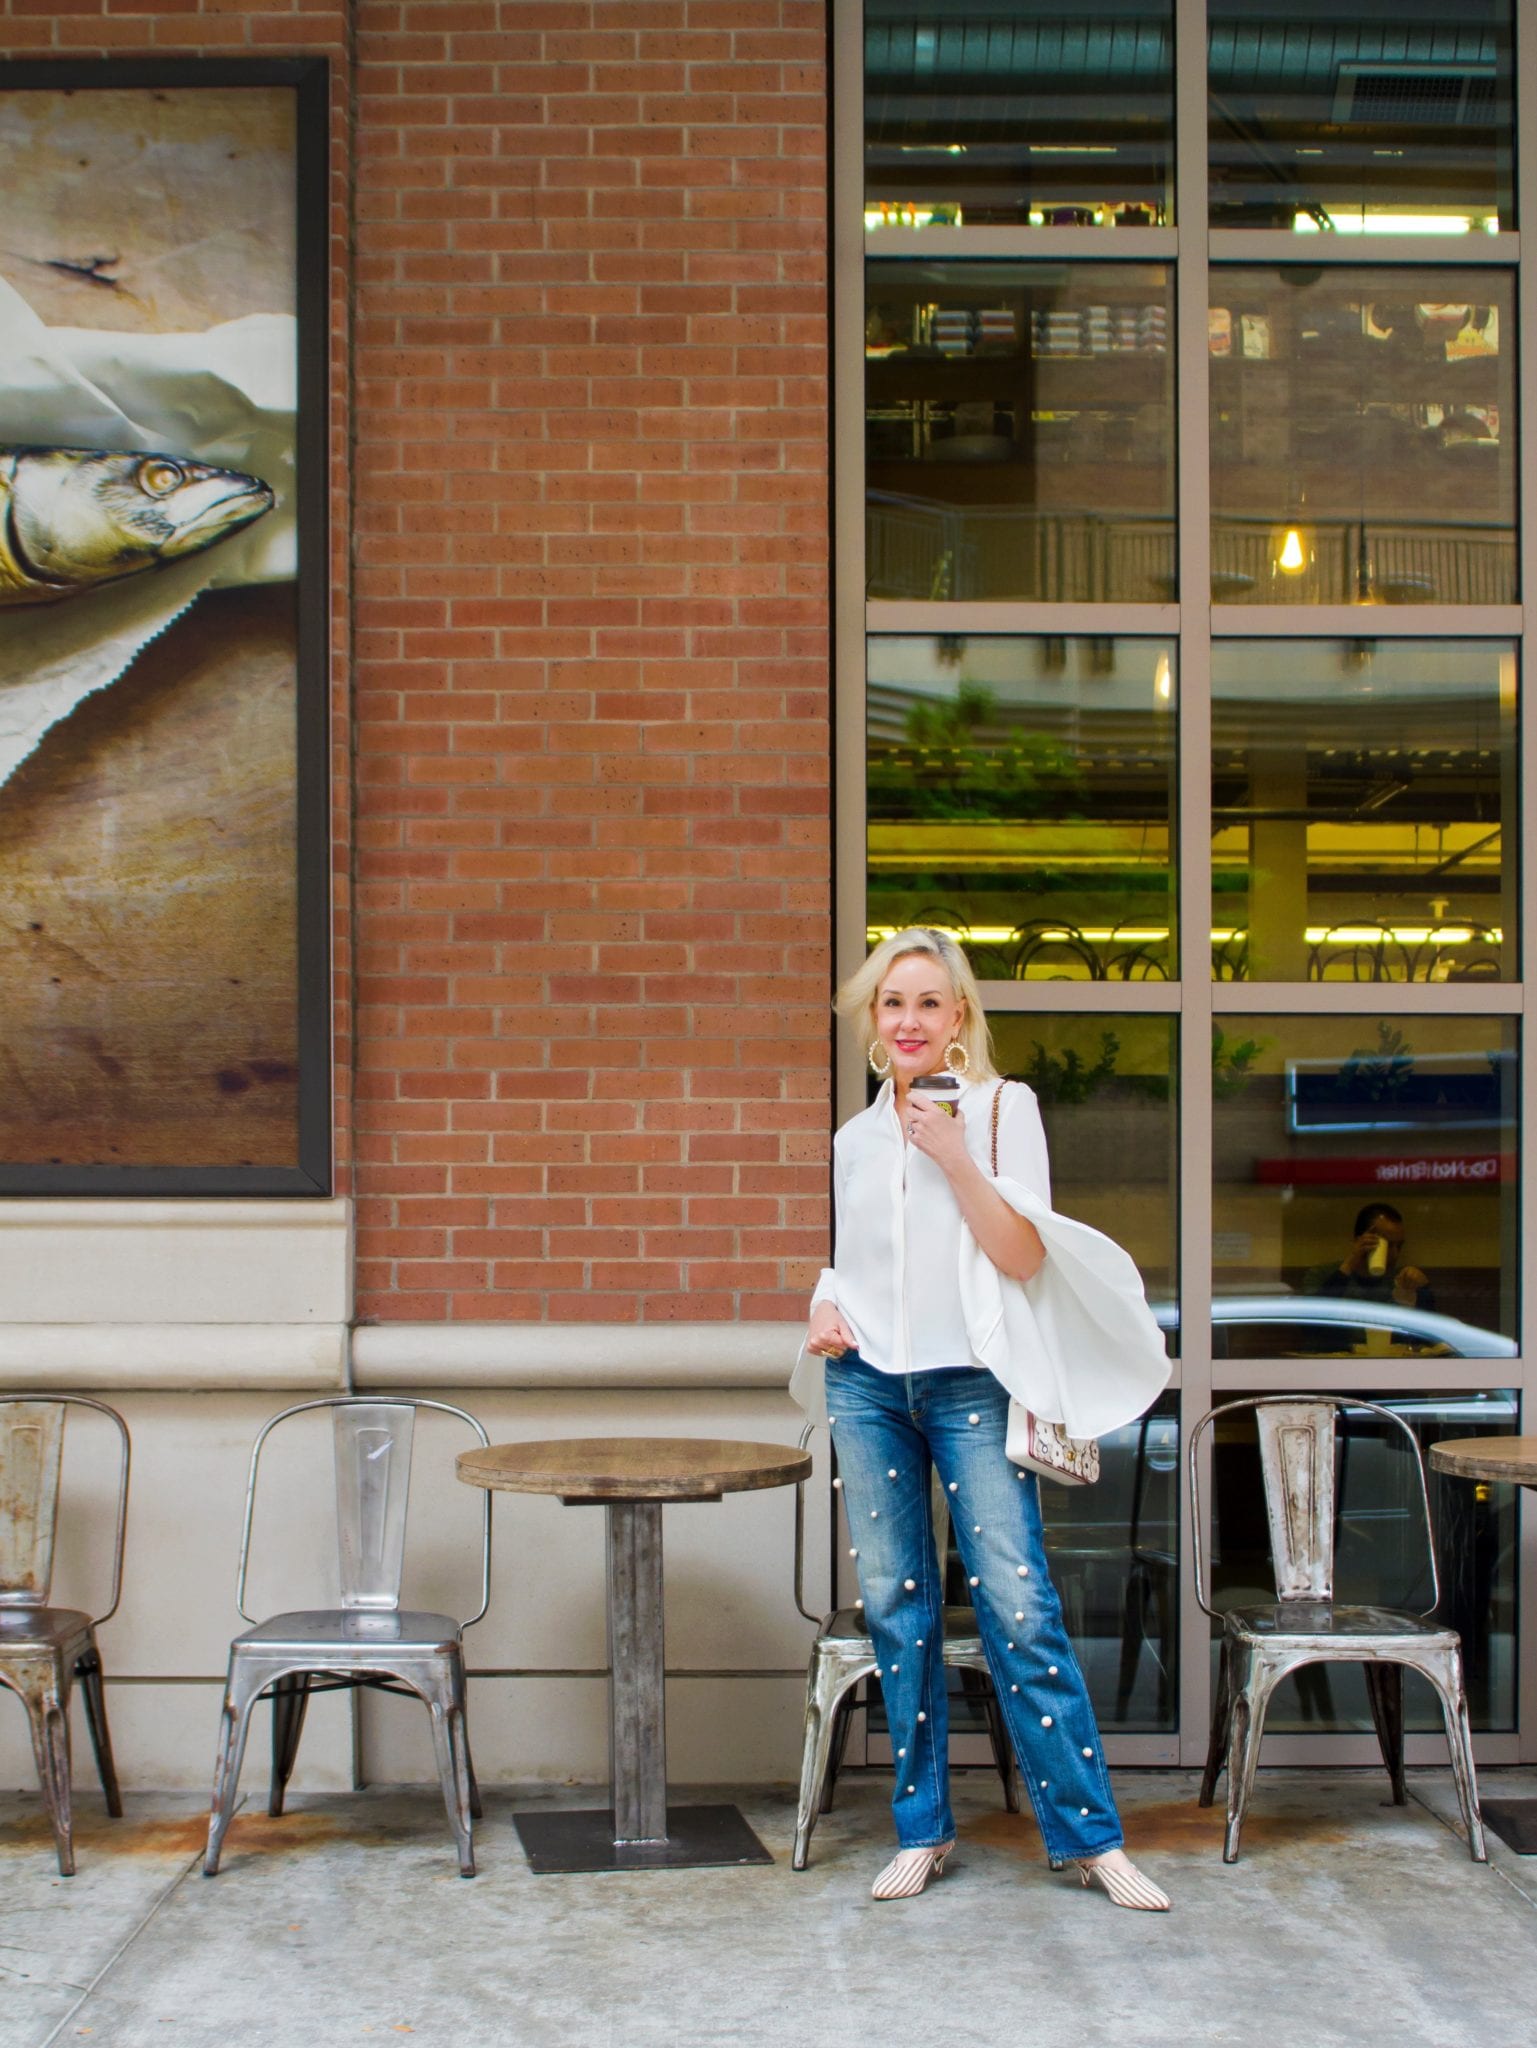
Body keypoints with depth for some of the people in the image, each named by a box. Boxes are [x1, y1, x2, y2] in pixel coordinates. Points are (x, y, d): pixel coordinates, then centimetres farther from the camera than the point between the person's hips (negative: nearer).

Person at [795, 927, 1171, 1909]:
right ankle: (923, 1828, 17)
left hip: (971, 1383, -4)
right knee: (896, 1607, 7)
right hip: (868, 1385, 4)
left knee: (1019, 1609, -7)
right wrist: (824, 1310, 3)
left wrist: (956, 1159, -17)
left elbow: (1024, 1258, -10)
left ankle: (1091, 1836, 1)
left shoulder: (1003, 1108, -1)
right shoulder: (855, 1138, 12)